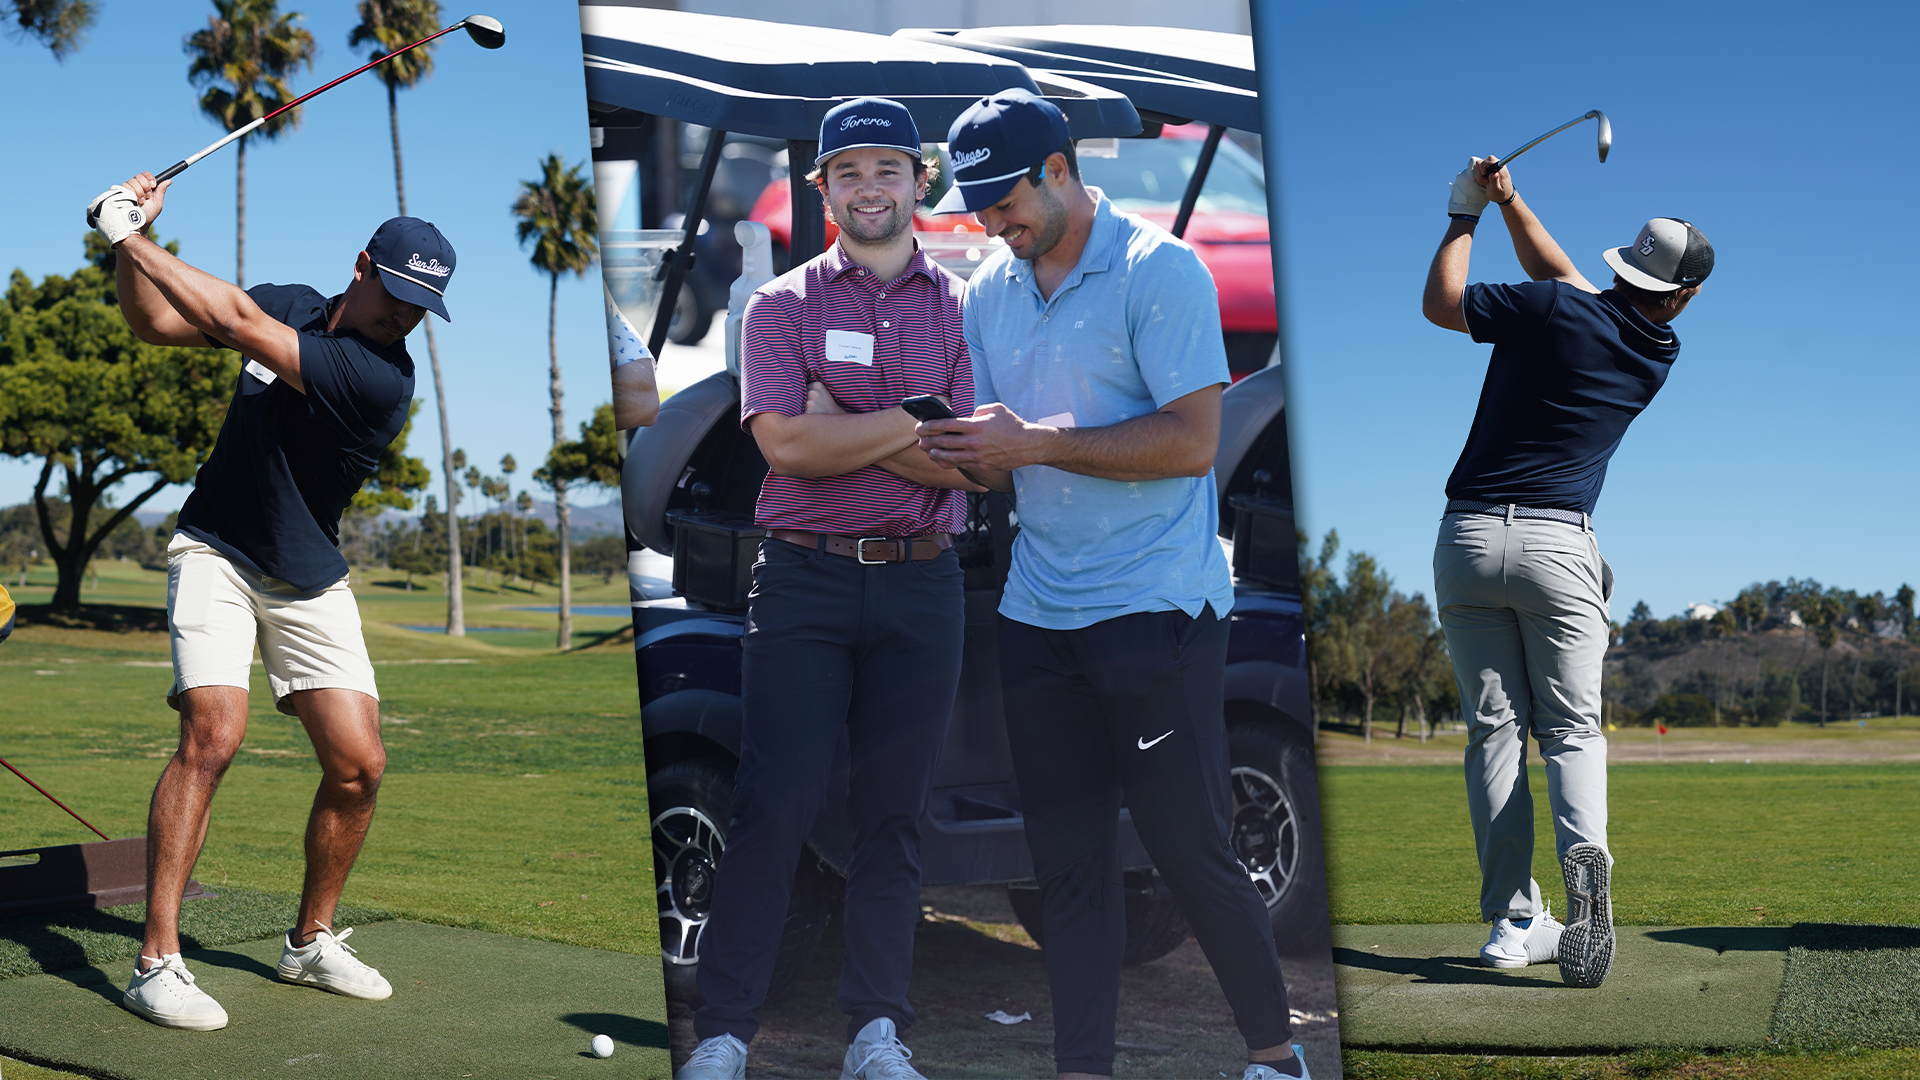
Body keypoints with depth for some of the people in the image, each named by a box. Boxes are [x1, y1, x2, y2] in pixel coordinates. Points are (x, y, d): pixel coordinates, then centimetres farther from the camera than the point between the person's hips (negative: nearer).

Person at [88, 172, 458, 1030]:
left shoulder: (383, 379, -19)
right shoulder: (294, 306, -2)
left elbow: (238, 323, -24)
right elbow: (154, 321, 7)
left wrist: (131, 237, -19)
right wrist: (132, 238, -10)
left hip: (308, 585, 0)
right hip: (214, 551, 0)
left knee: (358, 766, -6)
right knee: (213, 732, -21)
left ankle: (311, 943, 18)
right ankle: (156, 961, -18)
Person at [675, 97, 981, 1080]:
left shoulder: (962, 309, 9)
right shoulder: (782, 305, 7)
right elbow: (785, 443, -10)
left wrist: (842, 428, -8)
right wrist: (916, 419, -7)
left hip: (919, 587, 2)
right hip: (803, 582, -1)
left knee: (894, 815, 6)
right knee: (773, 807, -6)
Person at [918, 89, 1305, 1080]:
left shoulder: (1159, 270, -8)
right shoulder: (987, 291, 12)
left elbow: (1191, 442, -16)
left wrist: (1036, 443, -18)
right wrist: (958, 453, -9)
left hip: (1158, 611, -6)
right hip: (1036, 616, 6)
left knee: (1189, 849, -2)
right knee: (1068, 860, 8)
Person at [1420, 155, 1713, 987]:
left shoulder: (1554, 311, -5)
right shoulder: (1658, 354, 8)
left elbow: (1439, 304, 7)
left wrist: (1467, 213, 17)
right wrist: (1510, 202, 18)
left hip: (1468, 537, 0)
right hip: (1558, 545, 1)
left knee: (1494, 728, 4)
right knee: (1571, 728, 7)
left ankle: (1512, 921, 3)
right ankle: (1585, 854, -25)